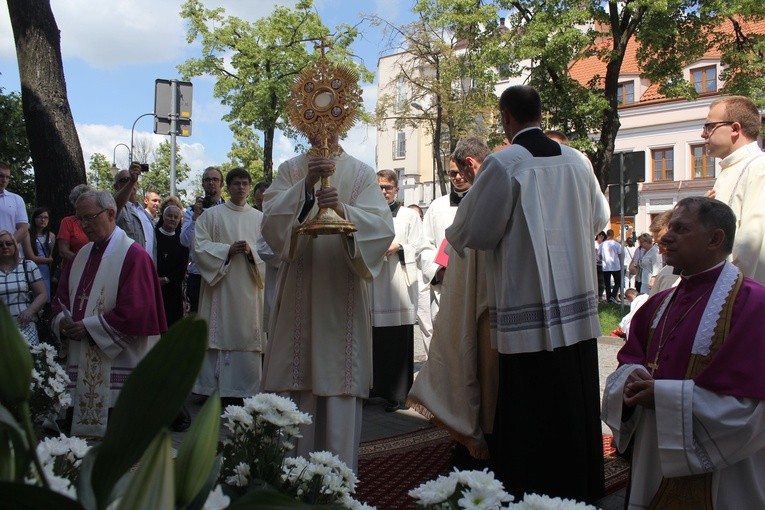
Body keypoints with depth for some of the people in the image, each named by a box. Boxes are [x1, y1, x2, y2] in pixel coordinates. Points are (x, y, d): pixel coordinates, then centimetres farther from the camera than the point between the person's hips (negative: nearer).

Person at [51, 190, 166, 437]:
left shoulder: (133, 255, -9)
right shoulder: (83, 254, 15)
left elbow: (135, 310, -17)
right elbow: (62, 297, 18)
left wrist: (89, 326, -16)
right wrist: (63, 321, -4)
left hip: (118, 361, -7)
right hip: (83, 364, 7)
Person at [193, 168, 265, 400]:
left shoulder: (260, 218, 12)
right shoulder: (211, 215, 7)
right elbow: (200, 246, -2)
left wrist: (251, 251, -14)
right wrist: (228, 249, -14)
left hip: (249, 289, 2)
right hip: (220, 286, -2)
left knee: (248, 336, 1)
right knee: (219, 335, -2)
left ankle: (246, 388, 8)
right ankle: (212, 387, 6)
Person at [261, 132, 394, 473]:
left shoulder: (362, 173, 6)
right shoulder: (290, 170, 10)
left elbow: (382, 225, -7)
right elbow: (272, 219, -4)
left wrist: (343, 210, -25)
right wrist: (306, 185, -18)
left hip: (343, 293, -1)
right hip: (299, 292, 1)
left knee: (340, 382, 0)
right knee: (297, 385, 3)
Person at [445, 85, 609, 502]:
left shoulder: (503, 164, -11)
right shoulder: (578, 161, 5)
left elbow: (471, 233, -6)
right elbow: (599, 220, 19)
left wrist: (452, 233, 16)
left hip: (529, 320, -6)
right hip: (579, 314, 6)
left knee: (531, 425, 4)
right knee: (576, 414, 17)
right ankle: (583, 491, 30)